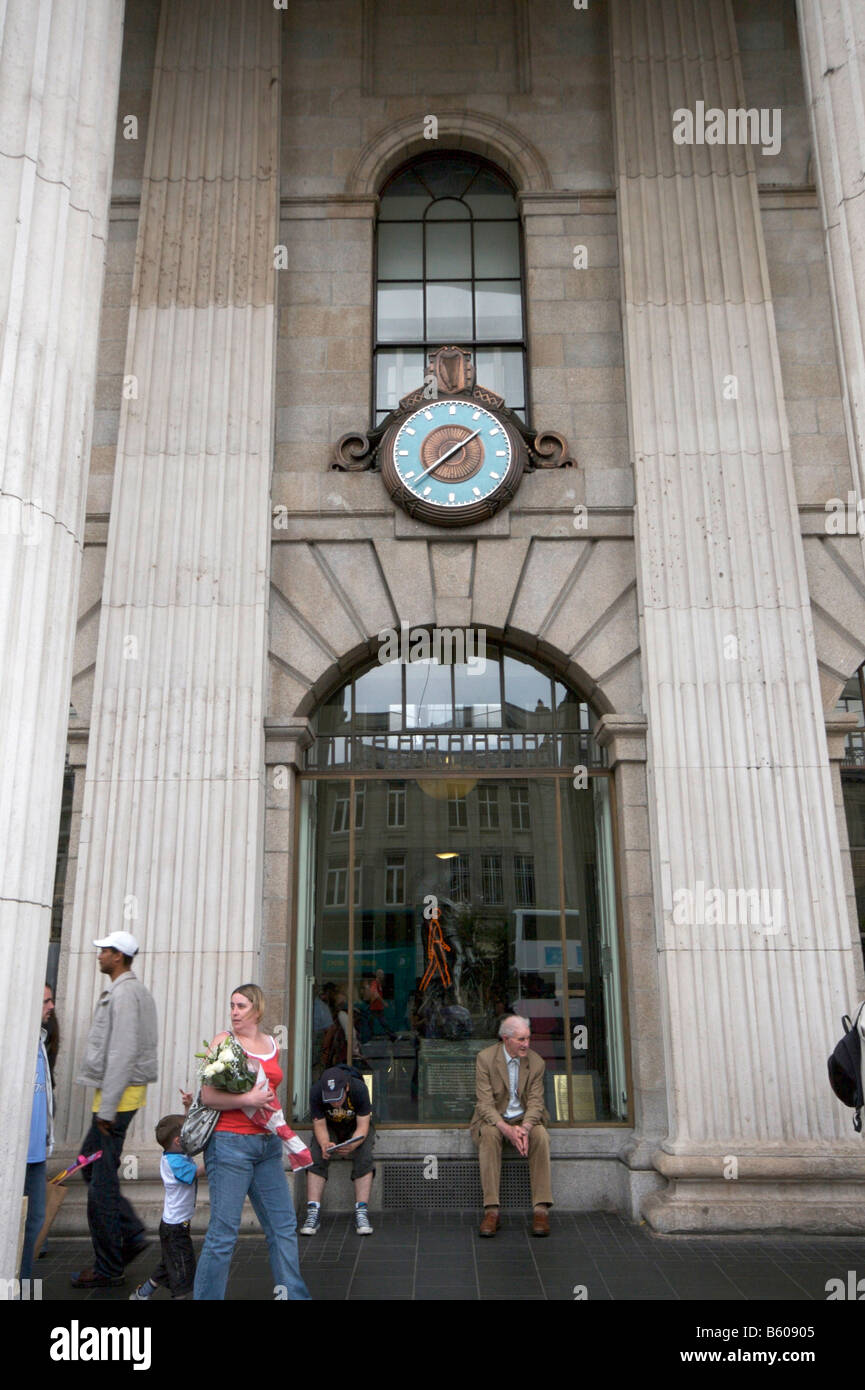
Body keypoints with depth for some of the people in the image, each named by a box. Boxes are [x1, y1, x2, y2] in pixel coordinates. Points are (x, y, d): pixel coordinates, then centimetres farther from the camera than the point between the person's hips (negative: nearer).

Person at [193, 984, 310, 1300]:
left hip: (267, 1144, 6)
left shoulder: (271, 1044, 12)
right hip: (230, 1143, -6)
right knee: (224, 1232, -3)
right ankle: (206, 1296, 11)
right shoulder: (223, 1041, -5)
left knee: (284, 1226, 11)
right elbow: (208, 1096, -11)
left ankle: (293, 1294, 22)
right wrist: (248, 1099, -20)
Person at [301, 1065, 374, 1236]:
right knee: (316, 1157, -24)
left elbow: (362, 1125, -27)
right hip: (329, 1127, 1)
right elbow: (319, 1125, -21)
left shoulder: (359, 1089, -34)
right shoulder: (316, 1091, -30)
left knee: (364, 1158, -27)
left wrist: (352, 1144, -46)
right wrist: (324, 1144, -42)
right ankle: (313, 1213, -19)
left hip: (357, 1127, -1)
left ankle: (361, 1213, -22)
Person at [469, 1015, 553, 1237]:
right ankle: (491, 1210, -33)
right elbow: (485, 1103, -16)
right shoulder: (485, 1058, -13)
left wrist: (524, 1128, -28)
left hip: (526, 1118, 2)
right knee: (489, 1135, -34)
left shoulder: (536, 1062, -5)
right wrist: (507, 1129, -32)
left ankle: (541, 1209, -27)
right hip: (493, 1118, -1)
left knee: (540, 1136, -30)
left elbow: (535, 1102, -6)